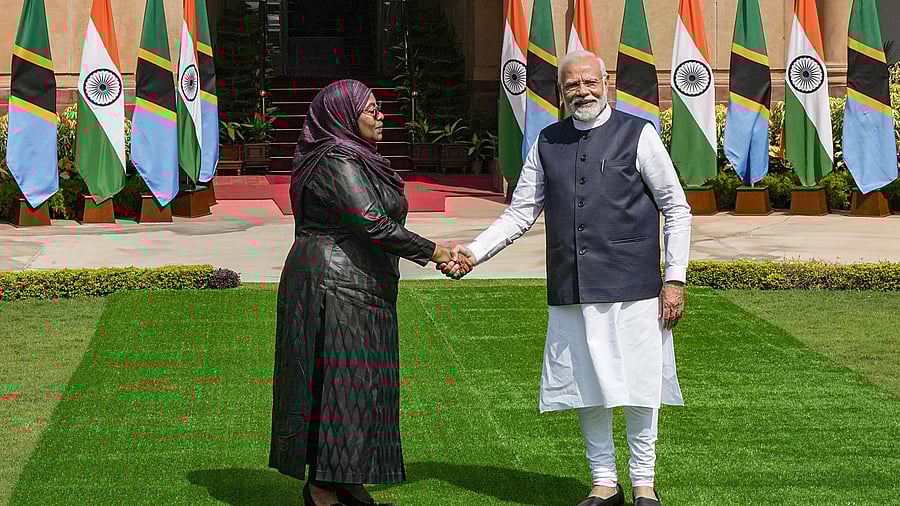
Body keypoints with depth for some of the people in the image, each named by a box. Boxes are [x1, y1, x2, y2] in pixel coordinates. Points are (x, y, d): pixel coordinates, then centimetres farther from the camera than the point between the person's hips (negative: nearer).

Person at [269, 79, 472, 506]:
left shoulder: (351, 158, 15)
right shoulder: (339, 161, -17)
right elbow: (372, 223, -25)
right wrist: (430, 251, -19)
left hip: (354, 288, 10)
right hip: (337, 287, -10)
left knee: (355, 380, 12)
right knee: (339, 381, -7)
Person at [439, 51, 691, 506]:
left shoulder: (638, 135, -1)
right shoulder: (547, 143, 10)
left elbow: (677, 209, 2)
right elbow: (521, 212, 12)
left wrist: (675, 279, -3)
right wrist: (474, 252, -1)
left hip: (631, 284, -3)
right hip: (571, 291, 3)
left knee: (638, 384, 2)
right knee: (586, 386, 9)